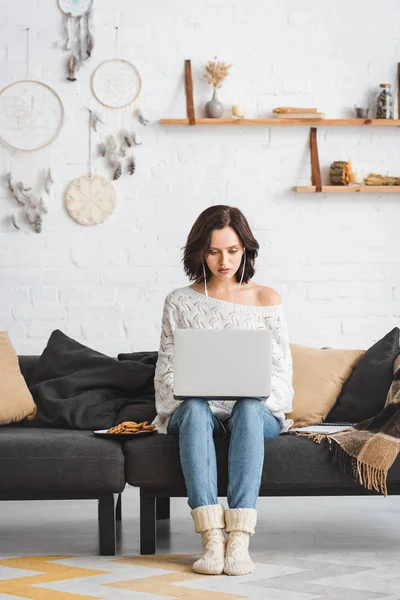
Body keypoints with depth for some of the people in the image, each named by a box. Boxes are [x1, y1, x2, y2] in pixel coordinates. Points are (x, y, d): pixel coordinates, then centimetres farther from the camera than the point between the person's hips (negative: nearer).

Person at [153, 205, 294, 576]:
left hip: (256, 410, 0)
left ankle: (240, 539, -45)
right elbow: (166, 369, 6)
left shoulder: (266, 299, 8)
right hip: (198, 410, 0)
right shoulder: (180, 302, 8)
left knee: (248, 409, -37)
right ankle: (212, 539, -46)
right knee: (194, 408, -36)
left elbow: (280, 369, 5)